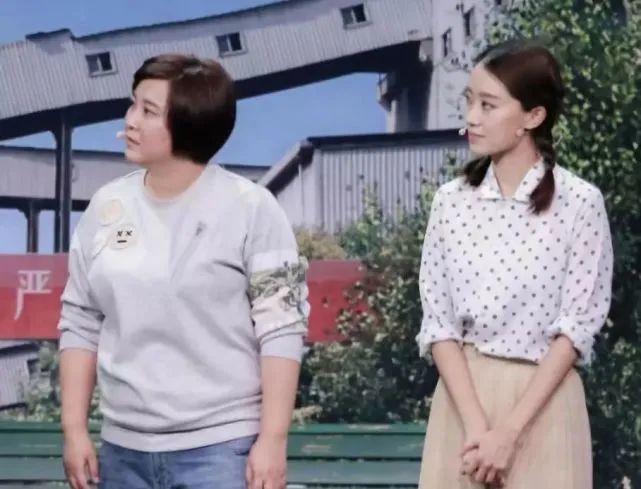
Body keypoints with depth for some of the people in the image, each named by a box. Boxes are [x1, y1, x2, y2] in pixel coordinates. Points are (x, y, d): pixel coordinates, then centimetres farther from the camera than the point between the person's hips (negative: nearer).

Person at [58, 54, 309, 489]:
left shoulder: (250, 209, -8)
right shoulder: (106, 208, 5)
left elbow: (281, 331, -9)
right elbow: (81, 324, 10)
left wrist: (272, 440, -13)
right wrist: (75, 429, 6)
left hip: (220, 446, -5)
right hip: (124, 448, 5)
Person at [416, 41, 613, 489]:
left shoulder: (580, 202, -6)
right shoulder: (452, 201, 2)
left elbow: (576, 328, -7)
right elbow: (438, 321, 0)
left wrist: (508, 431, -13)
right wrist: (475, 424, -12)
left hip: (543, 400, -2)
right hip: (462, 393, 2)